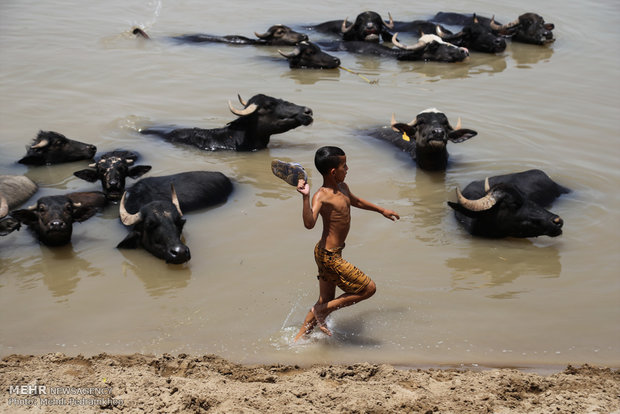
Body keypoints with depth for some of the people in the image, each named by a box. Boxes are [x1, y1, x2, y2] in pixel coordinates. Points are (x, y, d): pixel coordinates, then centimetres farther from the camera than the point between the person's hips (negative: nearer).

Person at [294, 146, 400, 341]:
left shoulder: (342, 188, 7)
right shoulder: (321, 196, -21)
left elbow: (355, 201, 30)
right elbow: (309, 223, -37)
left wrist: (382, 210, 42)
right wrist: (305, 197, -49)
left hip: (331, 254, 10)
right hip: (328, 256, -10)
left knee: (326, 302, 17)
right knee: (368, 288, -3)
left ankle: (298, 339, 25)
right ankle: (322, 311, 4)